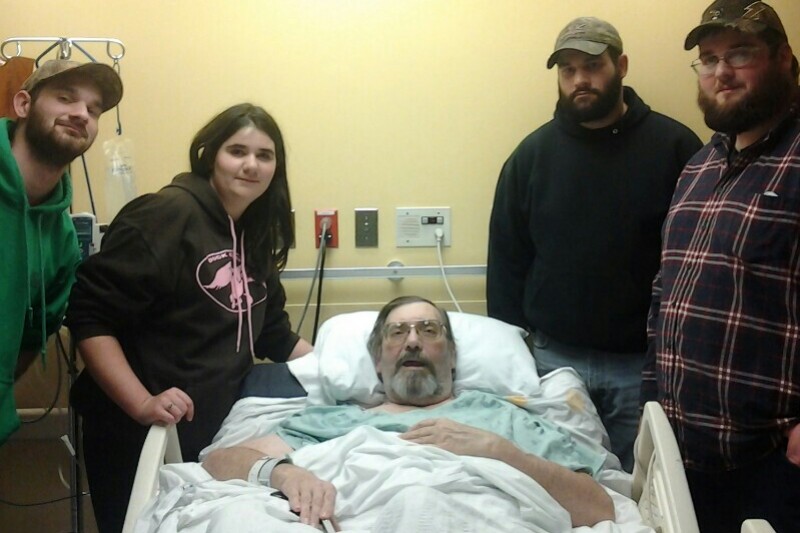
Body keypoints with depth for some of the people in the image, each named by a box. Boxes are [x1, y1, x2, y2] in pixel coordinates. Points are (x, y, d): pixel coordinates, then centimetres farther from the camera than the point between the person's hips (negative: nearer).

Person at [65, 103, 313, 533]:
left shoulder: (255, 237, 10)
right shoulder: (167, 213, -15)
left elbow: (273, 333, 19)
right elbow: (89, 315, -20)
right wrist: (141, 404, -27)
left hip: (210, 431, 8)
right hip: (137, 432, -7)